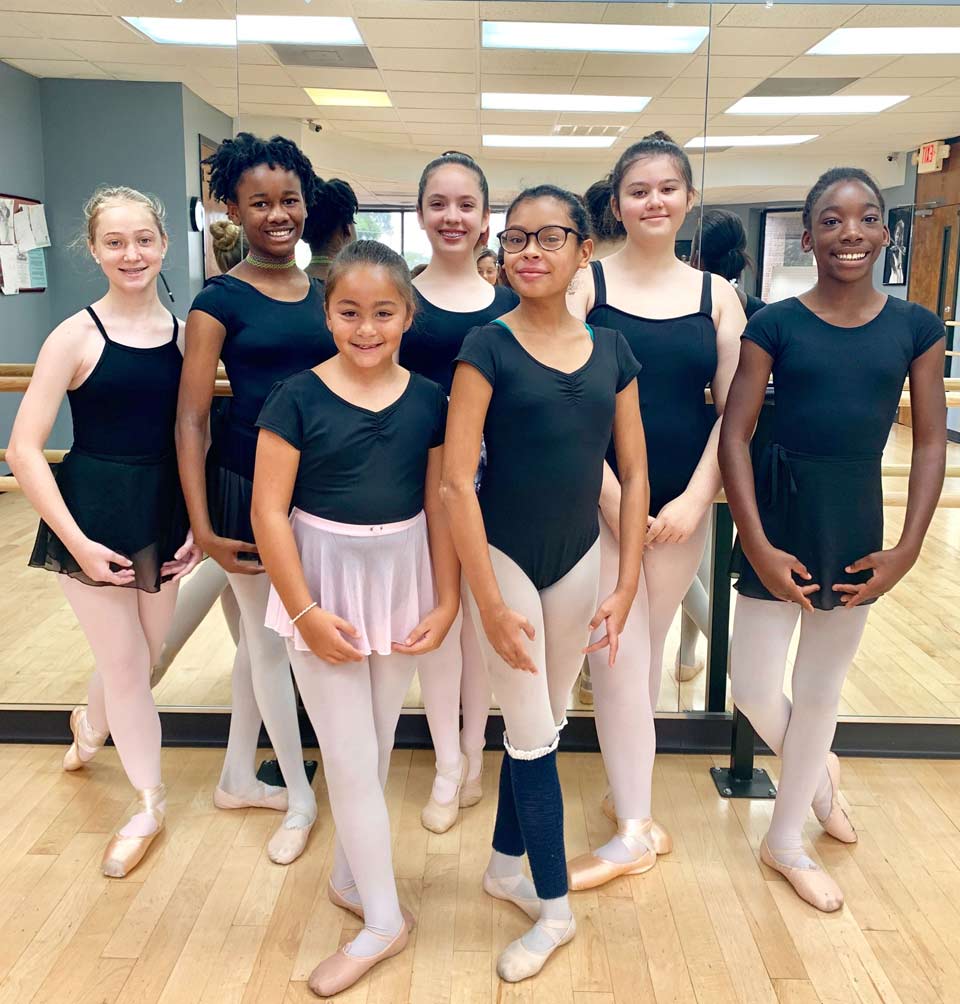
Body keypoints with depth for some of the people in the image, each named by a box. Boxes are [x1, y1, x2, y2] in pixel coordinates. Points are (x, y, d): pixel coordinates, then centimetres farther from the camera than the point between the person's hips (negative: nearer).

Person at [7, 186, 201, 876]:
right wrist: (77, 542, -16)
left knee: (140, 655, 19)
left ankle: (91, 726, 54)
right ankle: (150, 802, 30)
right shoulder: (77, 336, -11)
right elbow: (24, 450, -12)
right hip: (94, 515, -4)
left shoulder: (183, 332, 0)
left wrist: (197, 521, -3)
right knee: (126, 664, 7)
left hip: (162, 515, 4)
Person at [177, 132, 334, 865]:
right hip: (250, 484, -5)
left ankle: (238, 778, 36)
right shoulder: (220, 301, -8)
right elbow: (191, 418, -10)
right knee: (270, 637, 8)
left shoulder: (324, 293, 6)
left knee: (262, 634, 18)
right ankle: (300, 796, 26)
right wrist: (202, 526, -15)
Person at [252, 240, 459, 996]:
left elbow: (441, 507, 1)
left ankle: (351, 877, 38)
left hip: (402, 583, 3)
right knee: (349, 757, 3)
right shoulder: (297, 398, -11)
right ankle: (384, 917, 18)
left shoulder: (429, 401, -3)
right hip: (324, 585, -3)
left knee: (376, 749, 16)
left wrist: (447, 600, -4)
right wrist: (305, 611, -15)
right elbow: (269, 513, -12)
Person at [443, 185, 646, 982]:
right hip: (504, 555, -4)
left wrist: (626, 589, -3)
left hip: (578, 556, 4)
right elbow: (456, 480, -16)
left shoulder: (611, 350, 0)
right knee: (533, 734, 4)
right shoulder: (488, 347, -12)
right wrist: (489, 602, -18)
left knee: (543, 724, 16)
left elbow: (634, 475, 2)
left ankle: (506, 864, 37)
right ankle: (555, 907, 21)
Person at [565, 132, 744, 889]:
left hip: (683, 501, 3)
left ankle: (626, 790, 31)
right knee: (620, 655, -3)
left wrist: (694, 498, -8)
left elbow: (732, 409, 3)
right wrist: (613, 494, -13)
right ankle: (636, 827, 11)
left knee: (648, 650, 13)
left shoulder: (716, 295, 6)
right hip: (600, 495, -2)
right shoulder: (587, 282, -2)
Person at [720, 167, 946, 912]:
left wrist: (908, 549, -6)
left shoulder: (916, 327, -1)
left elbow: (931, 443, 1)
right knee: (755, 691, 2)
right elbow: (734, 436, -9)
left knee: (821, 689, 14)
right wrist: (757, 546, -15)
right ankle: (819, 772, 39)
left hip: (855, 524, 2)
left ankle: (787, 841, 35)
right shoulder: (775, 324, -7)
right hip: (779, 516, -1)